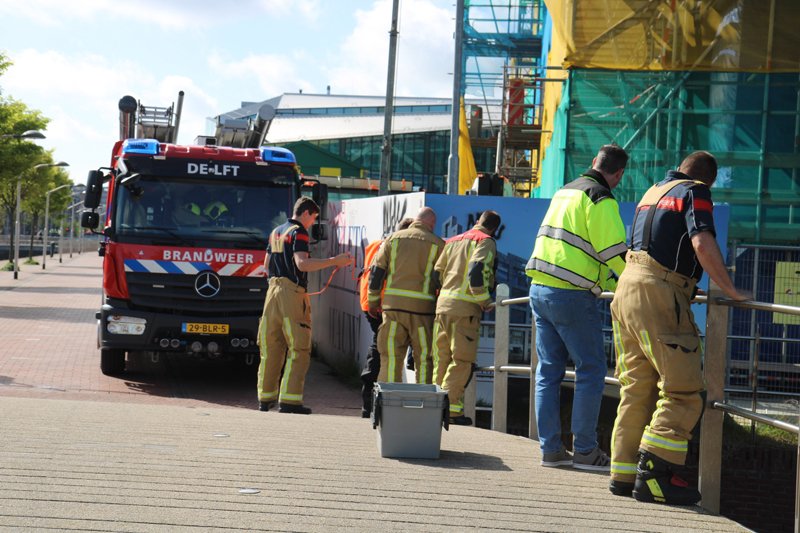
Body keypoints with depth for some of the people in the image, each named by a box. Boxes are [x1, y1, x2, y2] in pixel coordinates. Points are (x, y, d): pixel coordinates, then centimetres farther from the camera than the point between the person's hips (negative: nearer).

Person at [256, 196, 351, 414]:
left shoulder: (276, 232, 19)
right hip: (292, 292, -8)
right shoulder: (298, 233, -7)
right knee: (299, 348, -6)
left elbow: (267, 264, 25)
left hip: (273, 290, 8)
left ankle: (266, 398, 12)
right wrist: (334, 261, -21)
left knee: (271, 347, 10)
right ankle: (289, 400, -12)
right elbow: (302, 264, -20)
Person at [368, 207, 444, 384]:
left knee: (390, 358, 5)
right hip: (423, 308, -2)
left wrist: (373, 302, 17)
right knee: (424, 360, 5)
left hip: (393, 305, 2)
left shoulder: (394, 239, 10)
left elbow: (377, 272, 9)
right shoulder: (437, 245, 3)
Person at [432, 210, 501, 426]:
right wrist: (485, 301, -11)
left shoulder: (452, 241, 19)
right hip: (465, 307, -7)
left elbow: (436, 274, 17)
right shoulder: (486, 242, -2)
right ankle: (451, 408, -7)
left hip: (443, 304, 7)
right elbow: (475, 270, -18)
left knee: (442, 358, 12)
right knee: (462, 360, -3)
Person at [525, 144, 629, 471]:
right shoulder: (601, 200, -9)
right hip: (572, 297, -8)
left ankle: (550, 449, 12)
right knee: (591, 371, 1)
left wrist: (613, 283, 26)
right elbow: (615, 252, -15)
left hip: (540, 290, 8)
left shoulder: (564, 192, 18)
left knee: (549, 370, 10)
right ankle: (584, 451, 2)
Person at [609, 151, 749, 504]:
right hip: (658, 294, -9)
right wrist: (730, 290, -9)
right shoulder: (695, 192, 0)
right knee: (683, 391, -7)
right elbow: (702, 243, -17)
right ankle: (654, 474, -15)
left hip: (628, 286, 9)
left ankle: (624, 474, 9)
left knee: (636, 389, 10)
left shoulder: (653, 191, 24)